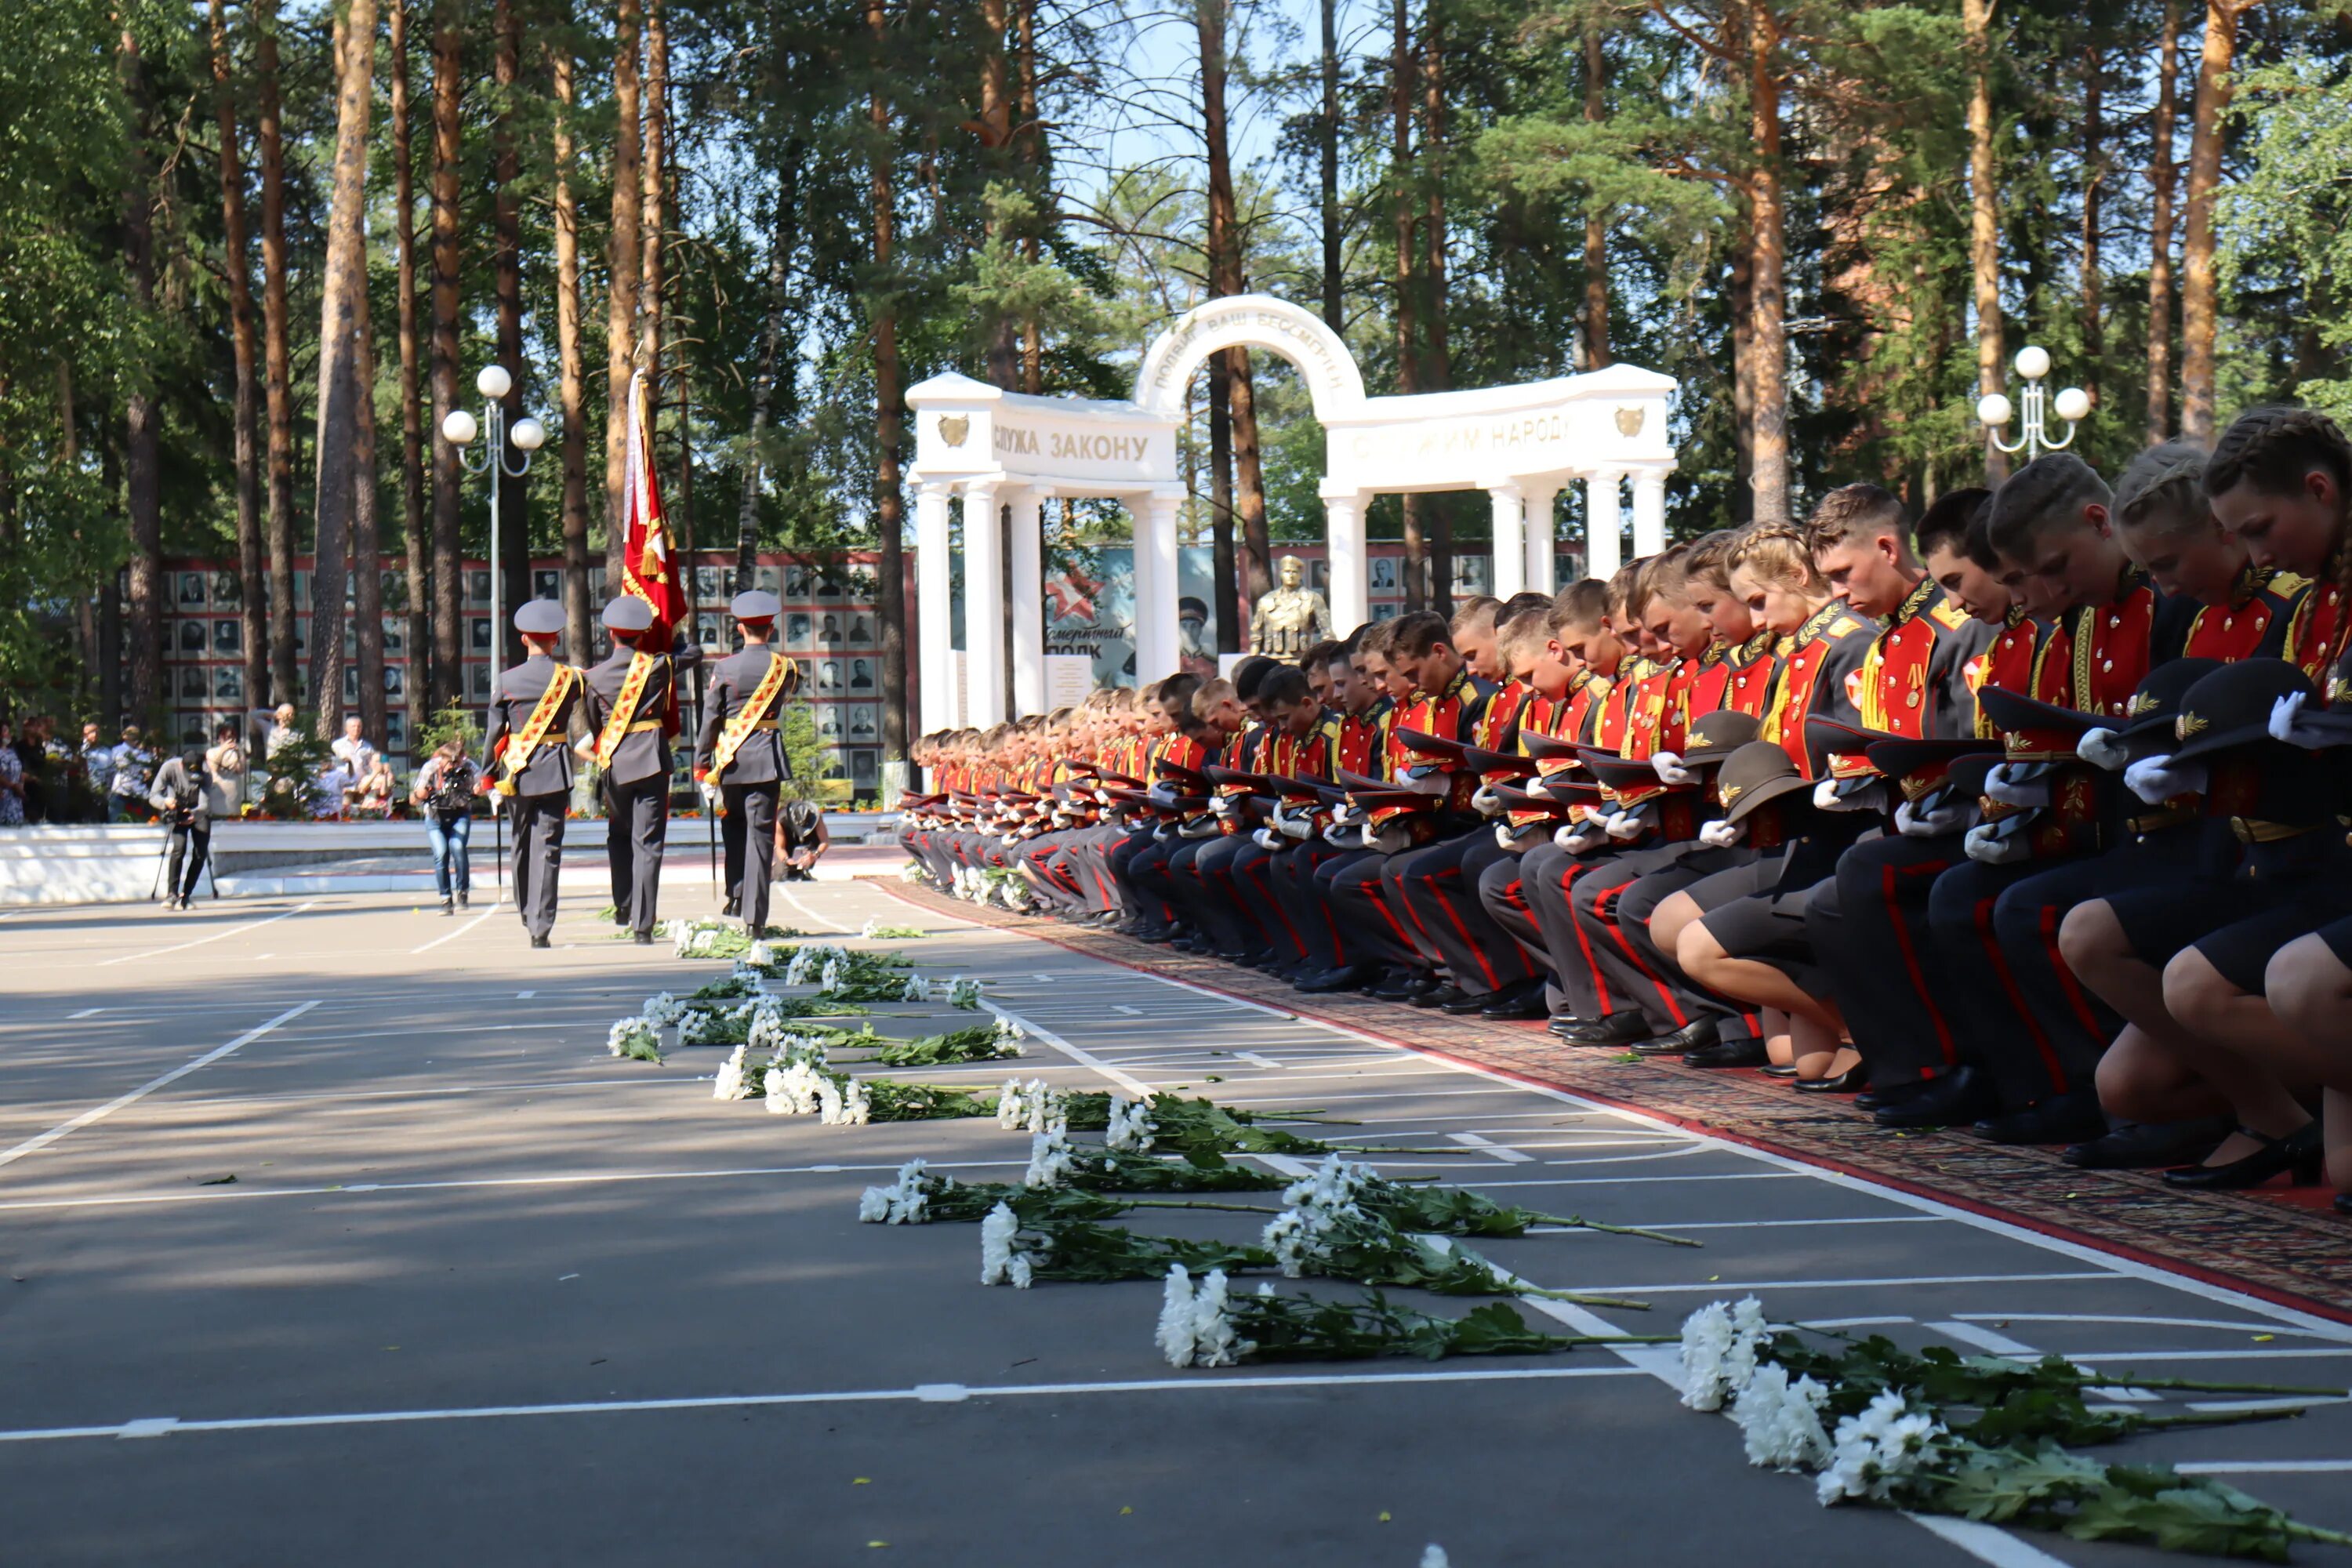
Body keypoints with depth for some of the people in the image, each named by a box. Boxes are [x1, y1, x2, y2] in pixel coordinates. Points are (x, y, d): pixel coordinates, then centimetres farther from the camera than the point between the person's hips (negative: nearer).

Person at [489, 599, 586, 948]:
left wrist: (490, 773, 11)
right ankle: (540, 927, -10)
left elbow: (495, 732, 2)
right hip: (555, 770, -1)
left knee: (522, 844, 18)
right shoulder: (571, 678, -3)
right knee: (547, 847, -3)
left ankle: (528, 916, 31)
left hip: (518, 769, 1)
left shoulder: (507, 680, -2)